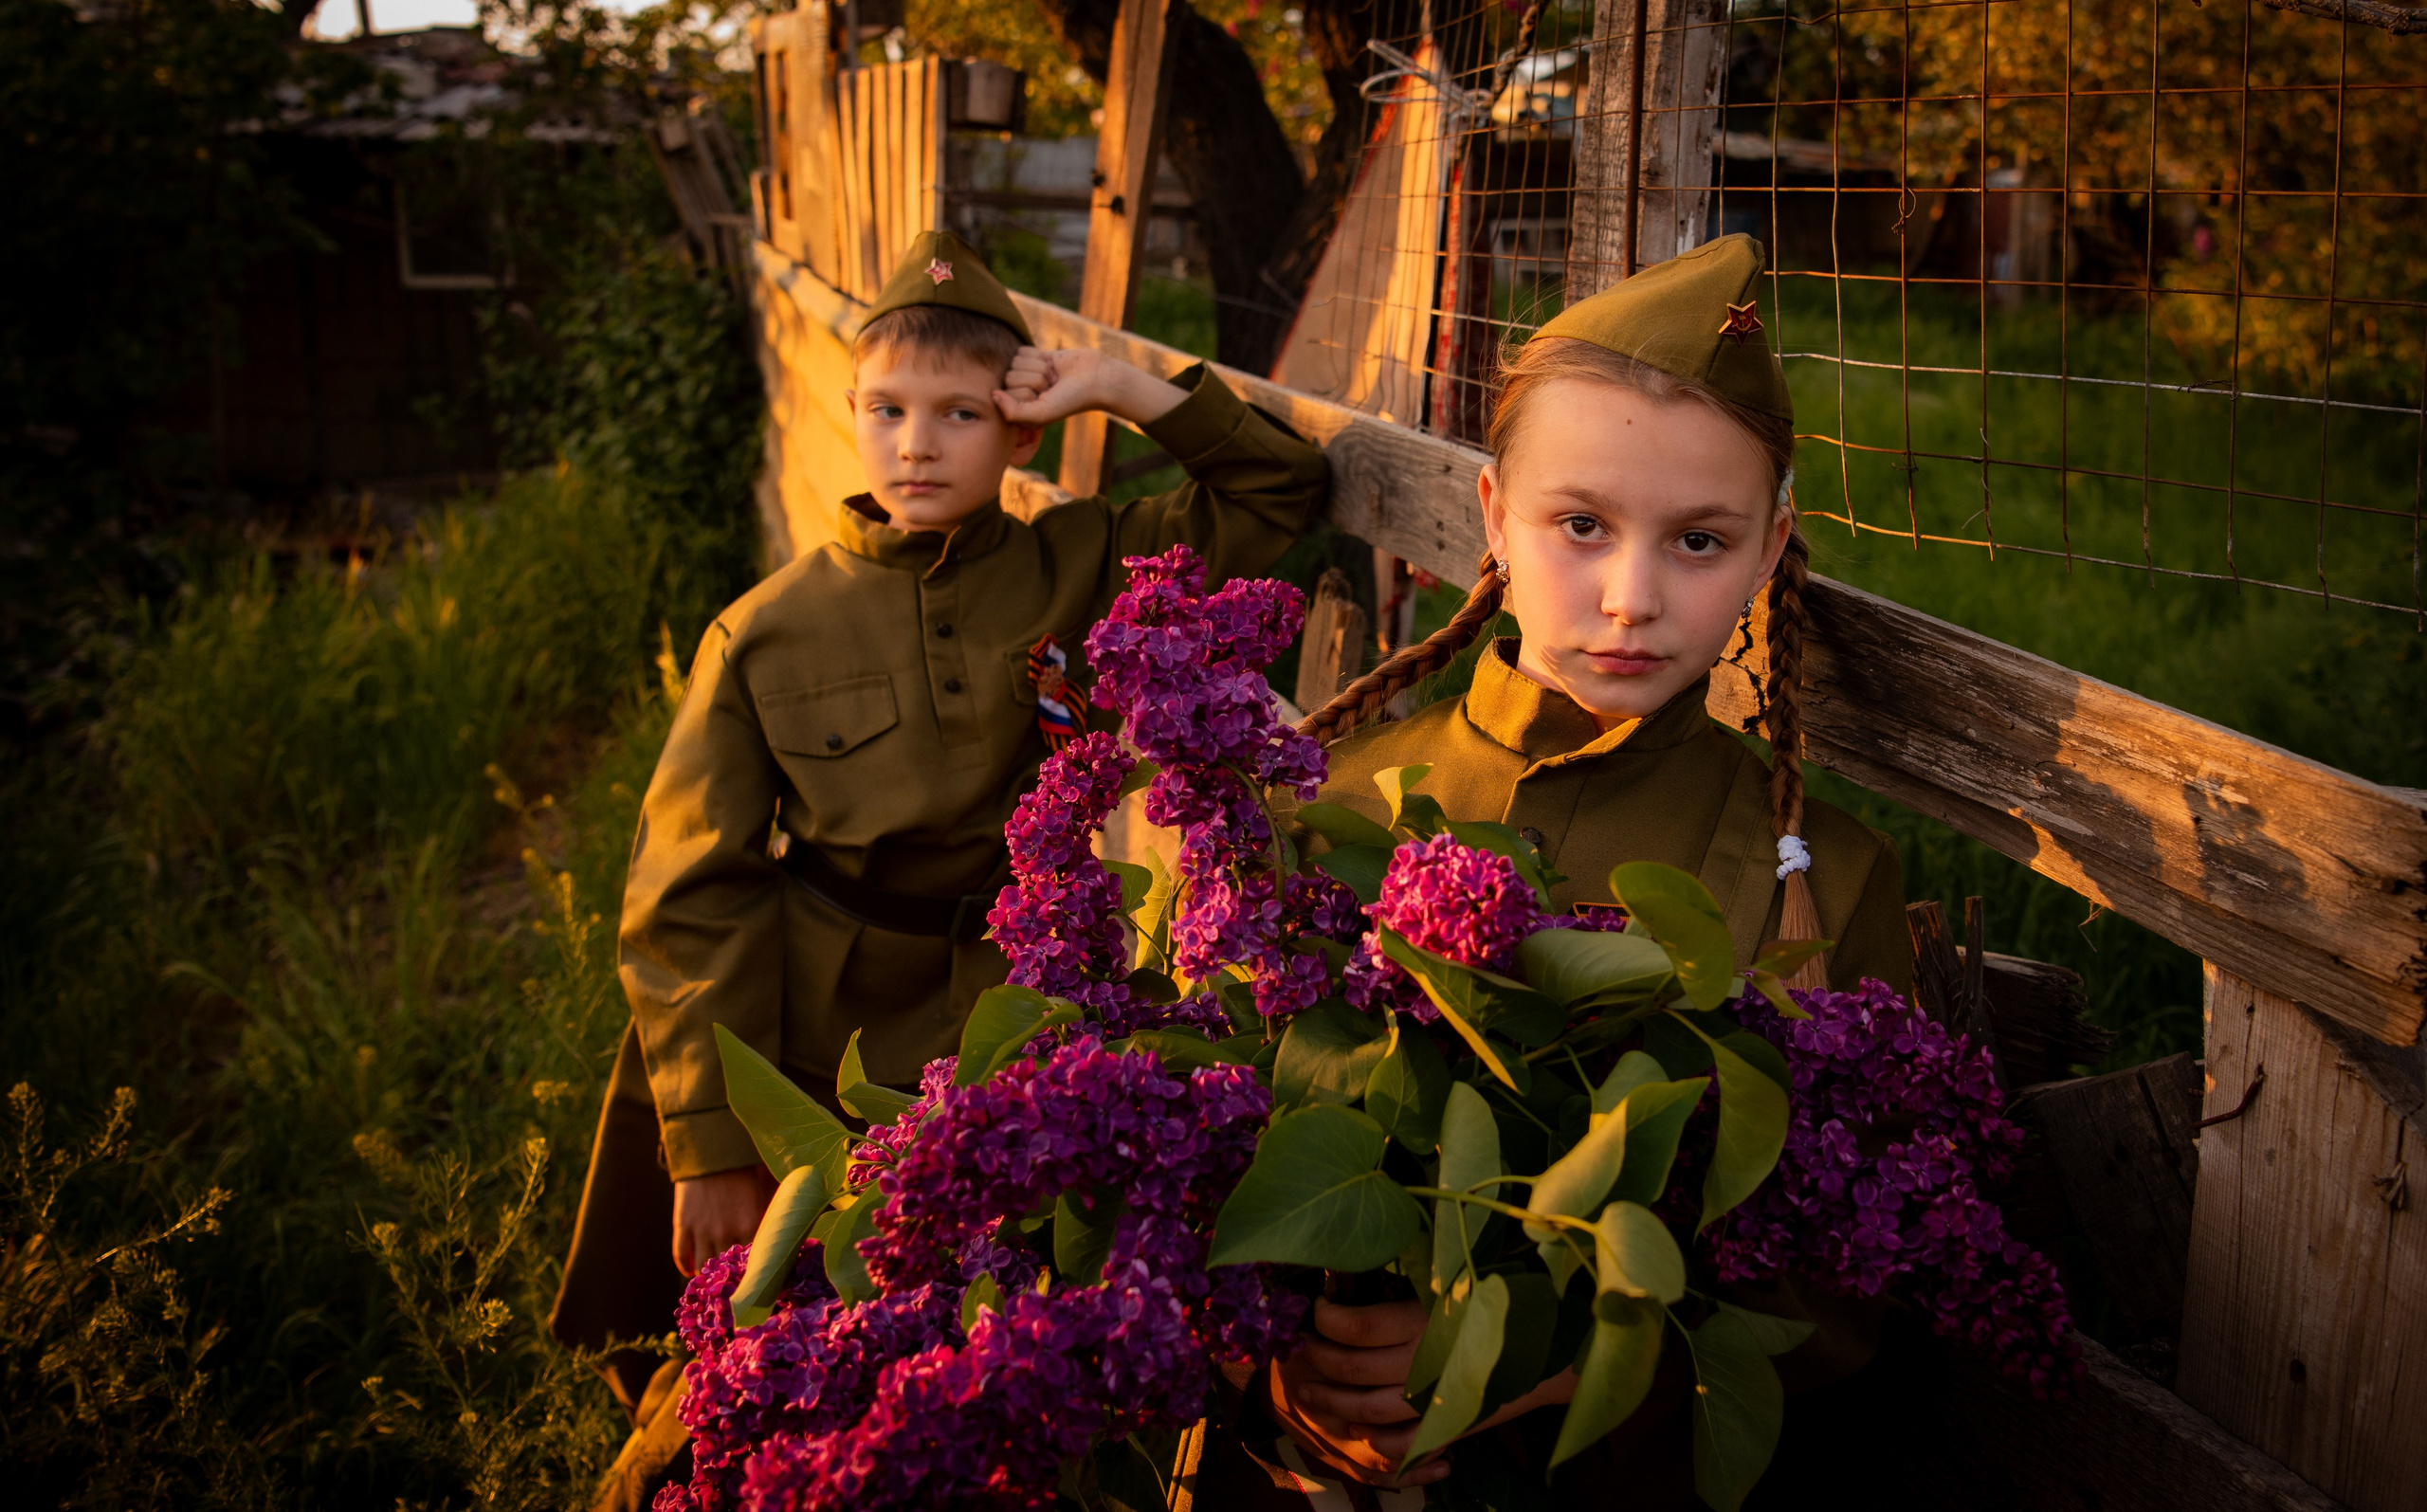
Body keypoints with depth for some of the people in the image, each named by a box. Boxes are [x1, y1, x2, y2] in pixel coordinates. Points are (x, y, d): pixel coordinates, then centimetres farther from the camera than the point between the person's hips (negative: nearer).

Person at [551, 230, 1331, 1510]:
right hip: (815, 1043, -1)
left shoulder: (1080, 570, -1)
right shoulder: (768, 633, -5)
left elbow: (1280, 492, 5)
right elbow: (693, 901, -5)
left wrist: (1131, 391, -8)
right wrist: (710, 1148, -7)